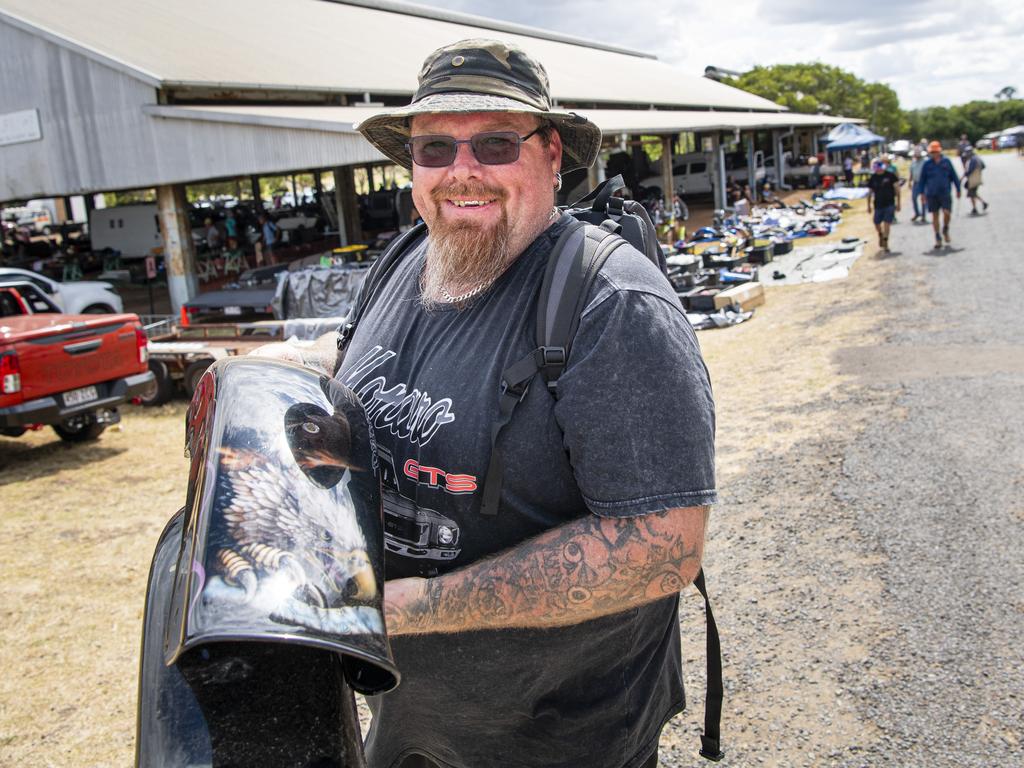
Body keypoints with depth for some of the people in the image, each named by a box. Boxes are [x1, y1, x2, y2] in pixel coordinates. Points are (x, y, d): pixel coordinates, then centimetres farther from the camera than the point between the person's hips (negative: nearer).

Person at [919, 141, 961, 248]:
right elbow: (922, 179, 8)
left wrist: (958, 189, 8)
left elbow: (954, 176, 7)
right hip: (931, 194, 1)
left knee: (947, 213, -11)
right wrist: (922, 193, 5)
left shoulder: (946, 161, 1)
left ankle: (945, 229, 20)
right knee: (935, 215, 5)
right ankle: (938, 238, 15)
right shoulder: (927, 163, 2)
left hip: (945, 192, -1)